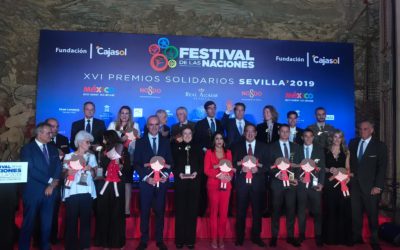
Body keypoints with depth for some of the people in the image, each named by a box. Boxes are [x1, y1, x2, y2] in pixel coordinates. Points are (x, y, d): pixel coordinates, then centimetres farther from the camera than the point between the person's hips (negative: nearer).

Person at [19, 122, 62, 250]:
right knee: (28, 222, 5)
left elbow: (58, 168, 7)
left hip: (49, 190, 5)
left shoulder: (53, 149, 12)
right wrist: (50, 180, -14)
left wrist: (53, 183, -10)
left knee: (47, 222, 11)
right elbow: (30, 170, -14)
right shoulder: (27, 149, -4)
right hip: (33, 191, -5)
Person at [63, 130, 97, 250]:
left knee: (85, 218, 3)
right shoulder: (69, 156, 5)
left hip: (86, 191, 2)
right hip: (72, 191, -1)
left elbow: (94, 175, 11)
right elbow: (64, 174, 4)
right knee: (71, 218, -2)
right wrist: (69, 172, -16)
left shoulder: (91, 156, 10)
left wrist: (90, 169, -8)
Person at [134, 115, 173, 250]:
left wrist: (166, 174, -9)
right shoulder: (140, 142, 3)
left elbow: (170, 161, 7)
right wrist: (146, 177, -11)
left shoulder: (165, 141, 8)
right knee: (144, 212, 5)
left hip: (161, 181, 1)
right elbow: (136, 163, -1)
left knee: (160, 211, 8)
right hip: (146, 181, -1)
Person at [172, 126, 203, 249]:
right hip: (180, 182, -1)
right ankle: (179, 239, 12)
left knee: (192, 211, 3)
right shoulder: (176, 147, 7)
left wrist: (196, 173, -11)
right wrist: (179, 173, -12)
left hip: (194, 182, 1)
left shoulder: (197, 147, 10)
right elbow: (172, 164, 3)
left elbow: (202, 164, 6)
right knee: (180, 210, 2)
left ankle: (190, 239, 13)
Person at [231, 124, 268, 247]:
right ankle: (240, 237, 17)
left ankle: (256, 236, 22)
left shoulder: (263, 146, 8)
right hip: (242, 181, 0)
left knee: (257, 210, 7)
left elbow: (267, 164, 2)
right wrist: (241, 168, -15)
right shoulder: (237, 146, 8)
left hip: (257, 182, 1)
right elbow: (233, 163, 3)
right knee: (241, 211, 4)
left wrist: (258, 169, -16)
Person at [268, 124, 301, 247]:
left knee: (291, 210, 6)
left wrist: (296, 178, -3)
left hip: (291, 183, 2)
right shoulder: (272, 147, 3)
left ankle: (290, 236, 18)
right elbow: (268, 165, -2)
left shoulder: (295, 147, 12)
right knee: (276, 210, 5)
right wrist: (276, 174, -16)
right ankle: (274, 236, 16)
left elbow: (298, 164, 10)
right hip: (277, 182, -2)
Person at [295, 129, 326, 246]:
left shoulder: (320, 150, 8)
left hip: (315, 185, 0)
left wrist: (321, 183, -6)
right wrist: (300, 177, -10)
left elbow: (322, 168, 4)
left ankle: (318, 236, 11)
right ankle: (301, 234, 18)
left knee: (317, 211, 1)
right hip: (301, 184, 1)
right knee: (301, 211, 7)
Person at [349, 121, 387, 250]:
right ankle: (357, 237, 19)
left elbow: (382, 167, -7)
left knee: (372, 214, 6)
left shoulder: (380, 145, -3)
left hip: (370, 186, -3)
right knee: (356, 213, 8)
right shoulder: (353, 143, 8)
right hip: (354, 184, 3)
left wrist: (378, 186, -13)